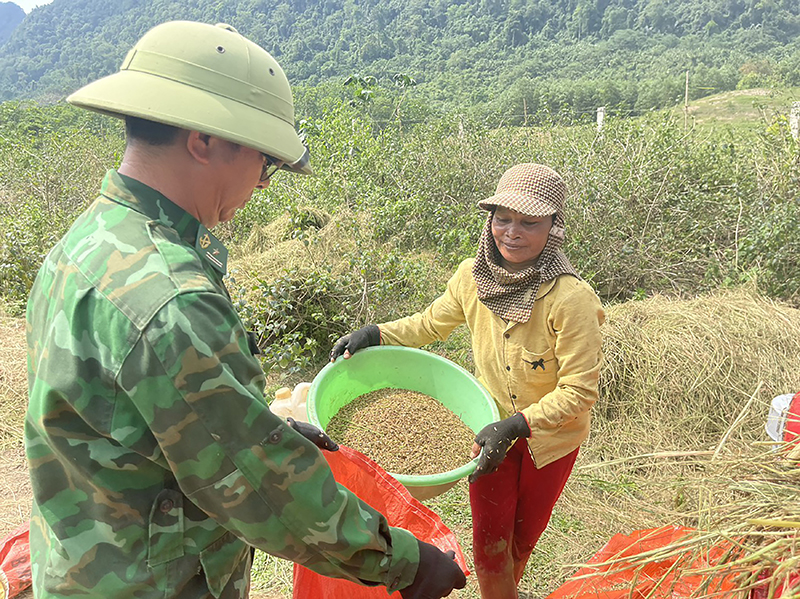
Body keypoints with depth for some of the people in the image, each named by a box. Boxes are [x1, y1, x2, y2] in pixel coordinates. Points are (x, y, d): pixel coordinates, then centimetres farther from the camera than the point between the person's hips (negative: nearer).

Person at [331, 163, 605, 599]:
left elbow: (579, 391, -26)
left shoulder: (570, 298, -30)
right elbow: (431, 323, 2)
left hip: (550, 437, -2)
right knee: (489, 542, 8)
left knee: (522, 538, 22)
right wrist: (375, 334, -14)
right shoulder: (473, 277, -16)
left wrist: (515, 425, -37)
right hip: (492, 428, 2)